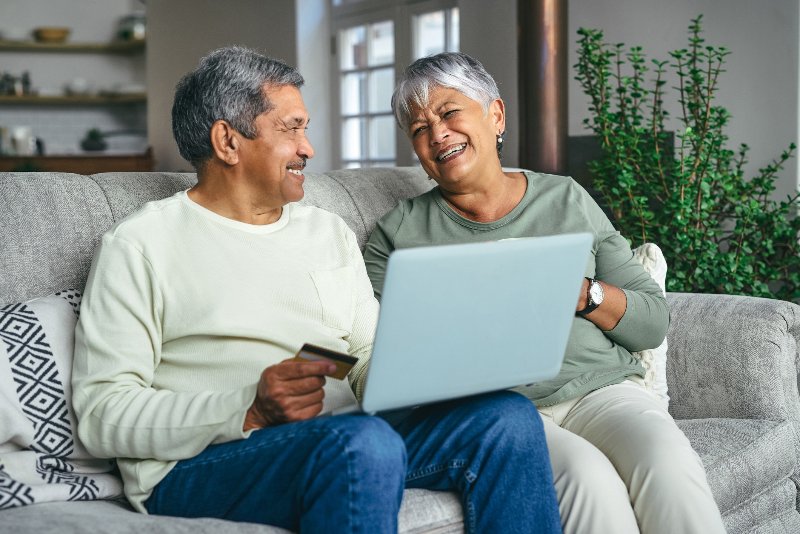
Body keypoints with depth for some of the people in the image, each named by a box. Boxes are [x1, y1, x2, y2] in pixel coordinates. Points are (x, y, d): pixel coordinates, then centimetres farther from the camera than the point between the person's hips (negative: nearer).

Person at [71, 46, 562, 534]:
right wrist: (251, 412, -20)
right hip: (199, 468, -6)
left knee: (507, 416, -17)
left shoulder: (330, 233, 22)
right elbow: (101, 415, -6)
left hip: (337, 447, 6)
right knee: (363, 442, -37)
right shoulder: (141, 246, 2)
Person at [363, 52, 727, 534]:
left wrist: (582, 294, -5)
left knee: (669, 463, -30)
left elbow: (654, 321, 14)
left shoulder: (566, 199, 17)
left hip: (602, 387, 2)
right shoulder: (399, 234, 13)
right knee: (585, 475, -34)